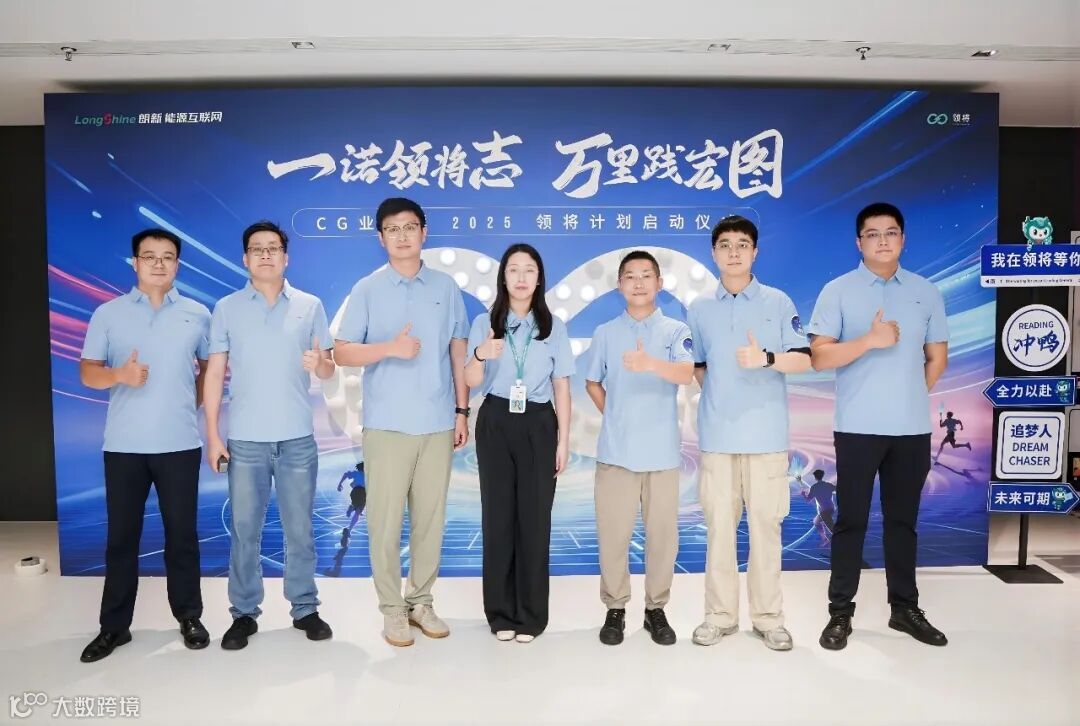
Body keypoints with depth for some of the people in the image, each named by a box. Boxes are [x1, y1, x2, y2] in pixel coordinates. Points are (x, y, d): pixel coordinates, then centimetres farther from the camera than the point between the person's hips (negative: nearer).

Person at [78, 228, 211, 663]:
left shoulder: (197, 314, 6)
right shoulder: (108, 313, 4)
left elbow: (211, 367, 16)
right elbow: (87, 372, 2)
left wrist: (189, 403, 6)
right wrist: (119, 374, -18)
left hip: (179, 444, 0)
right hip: (123, 445, 0)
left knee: (182, 534, 7)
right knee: (121, 536, 8)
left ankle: (189, 617, 21)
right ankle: (114, 626, 21)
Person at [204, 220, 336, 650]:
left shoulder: (310, 306, 5)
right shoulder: (227, 308, 4)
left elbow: (329, 370, 5)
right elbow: (215, 373, 2)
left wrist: (319, 364, -19)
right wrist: (212, 434, -3)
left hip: (297, 438, 0)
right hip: (245, 439, 0)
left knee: (300, 529, 8)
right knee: (244, 530, 7)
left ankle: (305, 608, 21)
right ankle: (244, 613, 21)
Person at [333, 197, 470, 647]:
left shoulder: (446, 288, 7)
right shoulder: (367, 290, 1)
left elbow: (458, 353, 10)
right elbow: (342, 353, -3)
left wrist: (462, 411, 6)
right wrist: (390, 347, -18)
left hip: (438, 423, 2)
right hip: (387, 424, -2)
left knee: (430, 517, 9)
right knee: (385, 519, 2)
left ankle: (421, 601, 23)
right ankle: (392, 608, 17)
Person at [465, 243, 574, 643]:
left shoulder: (553, 327, 5)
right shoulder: (485, 323, 3)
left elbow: (562, 387, 5)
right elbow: (471, 381, -6)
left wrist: (563, 440, 0)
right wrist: (481, 354, -28)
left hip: (538, 425, 0)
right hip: (496, 423, 0)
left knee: (535, 518, 3)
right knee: (498, 516, 5)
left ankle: (531, 615, 16)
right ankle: (501, 612, 18)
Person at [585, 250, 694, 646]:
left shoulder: (676, 330, 1)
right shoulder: (605, 333, 7)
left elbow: (686, 374, -17)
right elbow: (592, 383, 17)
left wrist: (650, 363, -36)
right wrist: (612, 415, 4)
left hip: (662, 450, -1)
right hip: (615, 450, 1)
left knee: (663, 532, 6)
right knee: (613, 532, 4)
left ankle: (656, 609, 22)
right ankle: (615, 608, 19)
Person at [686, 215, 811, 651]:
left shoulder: (778, 303, 3)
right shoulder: (700, 310, 9)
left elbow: (803, 360, -2)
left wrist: (767, 359, -20)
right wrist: (719, 392, 5)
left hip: (766, 433, -1)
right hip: (717, 434, 2)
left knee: (765, 523, 3)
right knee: (719, 524, 6)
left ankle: (768, 617, 17)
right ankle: (720, 614, 18)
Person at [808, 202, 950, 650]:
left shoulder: (926, 292, 9)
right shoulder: (838, 291, -1)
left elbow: (937, 357, 15)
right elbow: (819, 358, -9)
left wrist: (911, 397, 11)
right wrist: (870, 340, -18)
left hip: (913, 428, 3)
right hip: (858, 427, -3)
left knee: (903, 519, 13)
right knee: (851, 520, 3)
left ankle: (905, 608, 26)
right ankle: (840, 612, 13)